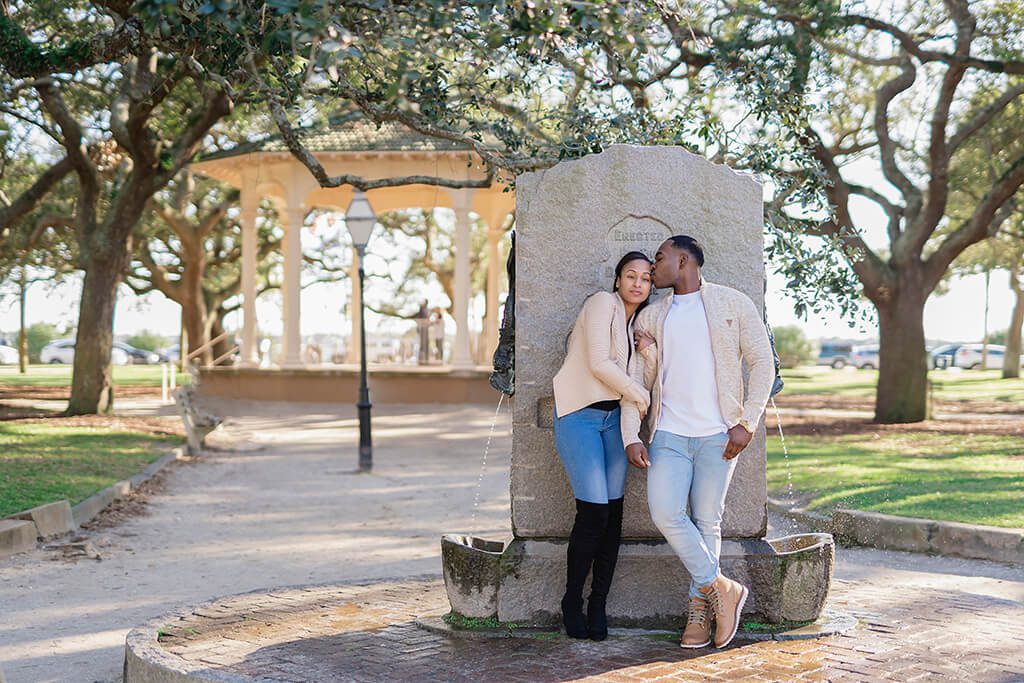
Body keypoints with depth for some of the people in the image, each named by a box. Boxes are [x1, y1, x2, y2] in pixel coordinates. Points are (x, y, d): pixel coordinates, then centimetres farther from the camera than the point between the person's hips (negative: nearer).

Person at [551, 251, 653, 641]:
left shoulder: (635, 321, 18)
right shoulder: (603, 303, -6)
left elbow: (632, 373, 14)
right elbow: (598, 363, -14)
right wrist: (637, 391, -4)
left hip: (613, 417, 7)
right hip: (580, 415, -7)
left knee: (613, 514, -2)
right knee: (594, 512, -12)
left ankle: (598, 605, 6)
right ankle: (572, 603, 3)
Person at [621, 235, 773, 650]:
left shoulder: (733, 305, 4)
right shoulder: (651, 317, 13)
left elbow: (762, 364, 2)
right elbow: (637, 380, 11)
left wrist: (746, 423, -7)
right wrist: (631, 438, 0)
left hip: (718, 434, -3)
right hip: (669, 434, 3)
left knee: (706, 522, -1)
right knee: (665, 513, -13)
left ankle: (699, 613, 11)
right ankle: (720, 589, 3)